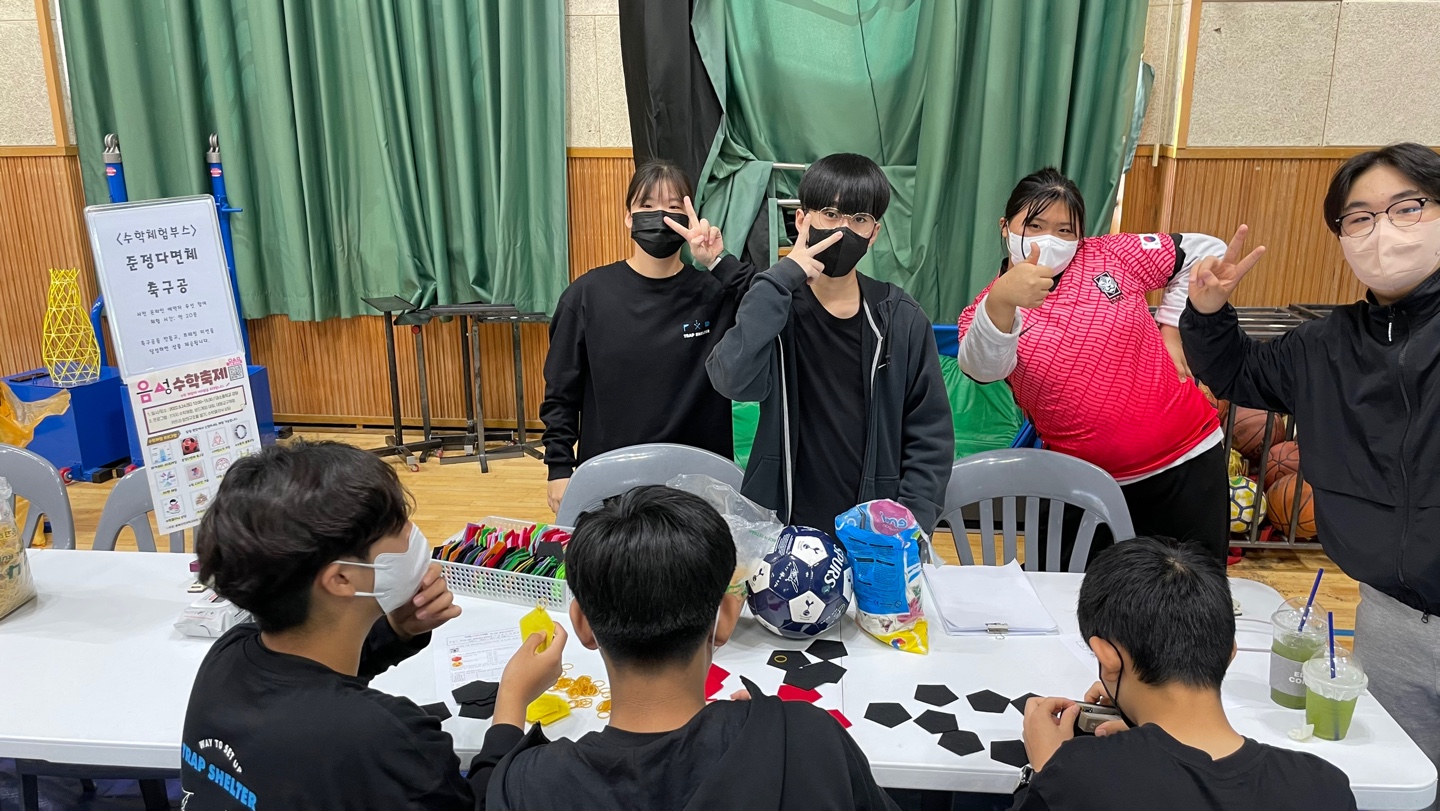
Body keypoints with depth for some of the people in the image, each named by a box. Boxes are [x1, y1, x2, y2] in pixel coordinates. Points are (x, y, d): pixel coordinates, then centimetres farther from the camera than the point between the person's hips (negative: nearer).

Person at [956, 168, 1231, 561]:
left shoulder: (1111, 256, -2)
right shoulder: (988, 311, -7)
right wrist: (1001, 303, -51)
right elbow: (983, 368, -32)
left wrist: (1172, 325, 3)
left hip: (1186, 459, 1)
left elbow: (1205, 249, 11)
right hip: (1088, 485, 0)